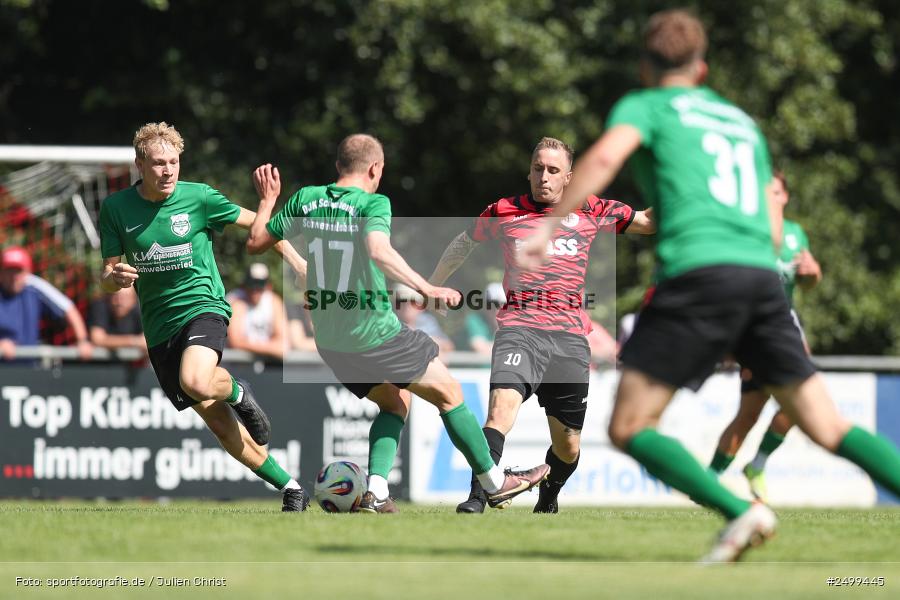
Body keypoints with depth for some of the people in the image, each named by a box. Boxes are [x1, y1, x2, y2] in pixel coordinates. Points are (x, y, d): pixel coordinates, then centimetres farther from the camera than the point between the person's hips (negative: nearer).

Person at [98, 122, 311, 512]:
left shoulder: (199, 198, -7)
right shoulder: (116, 209, -1)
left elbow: (255, 223, 7)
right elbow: (106, 280, 4)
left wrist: (296, 260, -2)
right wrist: (116, 277, -20)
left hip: (202, 307, -3)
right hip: (159, 326, 3)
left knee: (195, 382, -35)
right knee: (219, 423, 2)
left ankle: (237, 392, 1)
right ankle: (291, 488, 15)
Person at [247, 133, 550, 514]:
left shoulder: (306, 200, 4)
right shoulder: (373, 203, -13)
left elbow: (255, 242, 9)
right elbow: (379, 251, -32)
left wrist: (267, 199, 24)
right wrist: (427, 289, -32)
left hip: (329, 340, 6)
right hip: (375, 334, -6)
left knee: (394, 403, 24)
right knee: (449, 394, 12)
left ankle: (375, 492, 4)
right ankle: (495, 483, 21)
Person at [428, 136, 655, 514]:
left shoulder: (589, 212, 11)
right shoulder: (503, 212, 10)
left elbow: (647, 222, 19)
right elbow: (463, 245, 27)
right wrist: (430, 288, 34)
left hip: (570, 336, 2)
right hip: (519, 327, -2)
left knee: (568, 447, 5)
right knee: (502, 403, -29)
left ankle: (547, 499, 36)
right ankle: (476, 499, -33)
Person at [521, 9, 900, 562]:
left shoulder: (644, 106, 13)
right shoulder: (743, 122, 29)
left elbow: (604, 158, -10)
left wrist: (548, 229, -11)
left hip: (699, 275, -6)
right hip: (763, 274, 6)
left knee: (629, 428, -3)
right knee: (831, 430, 7)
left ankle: (739, 512, -21)